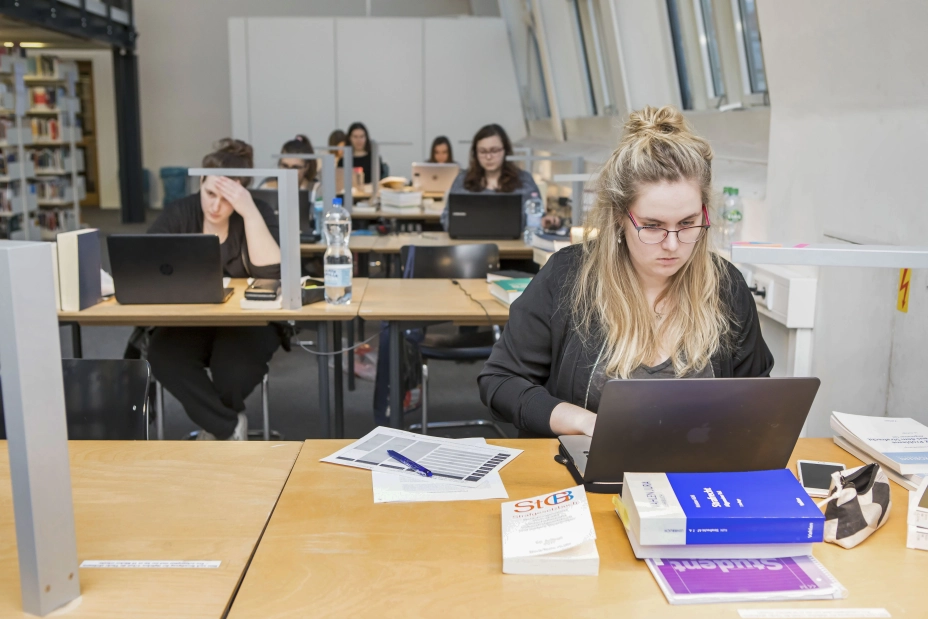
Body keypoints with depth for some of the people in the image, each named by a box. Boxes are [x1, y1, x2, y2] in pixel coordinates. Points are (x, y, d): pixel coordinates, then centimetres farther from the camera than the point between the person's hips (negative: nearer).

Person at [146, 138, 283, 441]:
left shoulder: (259, 213, -7)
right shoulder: (179, 212, -1)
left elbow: (272, 273, -22)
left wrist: (250, 213, -26)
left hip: (249, 320, -2)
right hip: (189, 320, 3)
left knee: (233, 367, -35)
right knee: (162, 353, -31)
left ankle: (213, 424, -1)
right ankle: (230, 427, -16)